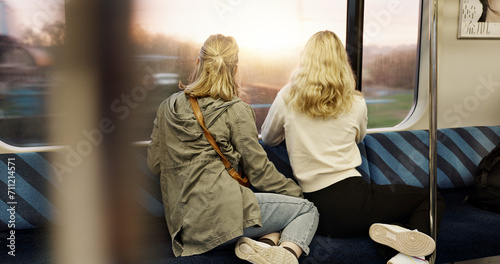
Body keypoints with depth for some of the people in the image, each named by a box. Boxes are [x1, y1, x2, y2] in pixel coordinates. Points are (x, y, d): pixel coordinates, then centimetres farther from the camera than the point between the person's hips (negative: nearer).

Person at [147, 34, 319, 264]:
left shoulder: (167, 107, 15)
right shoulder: (235, 110, -1)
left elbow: (154, 164, 18)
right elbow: (258, 170, 0)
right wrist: (297, 193, 14)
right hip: (219, 211, -6)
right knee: (307, 210, 7)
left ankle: (265, 243, -15)